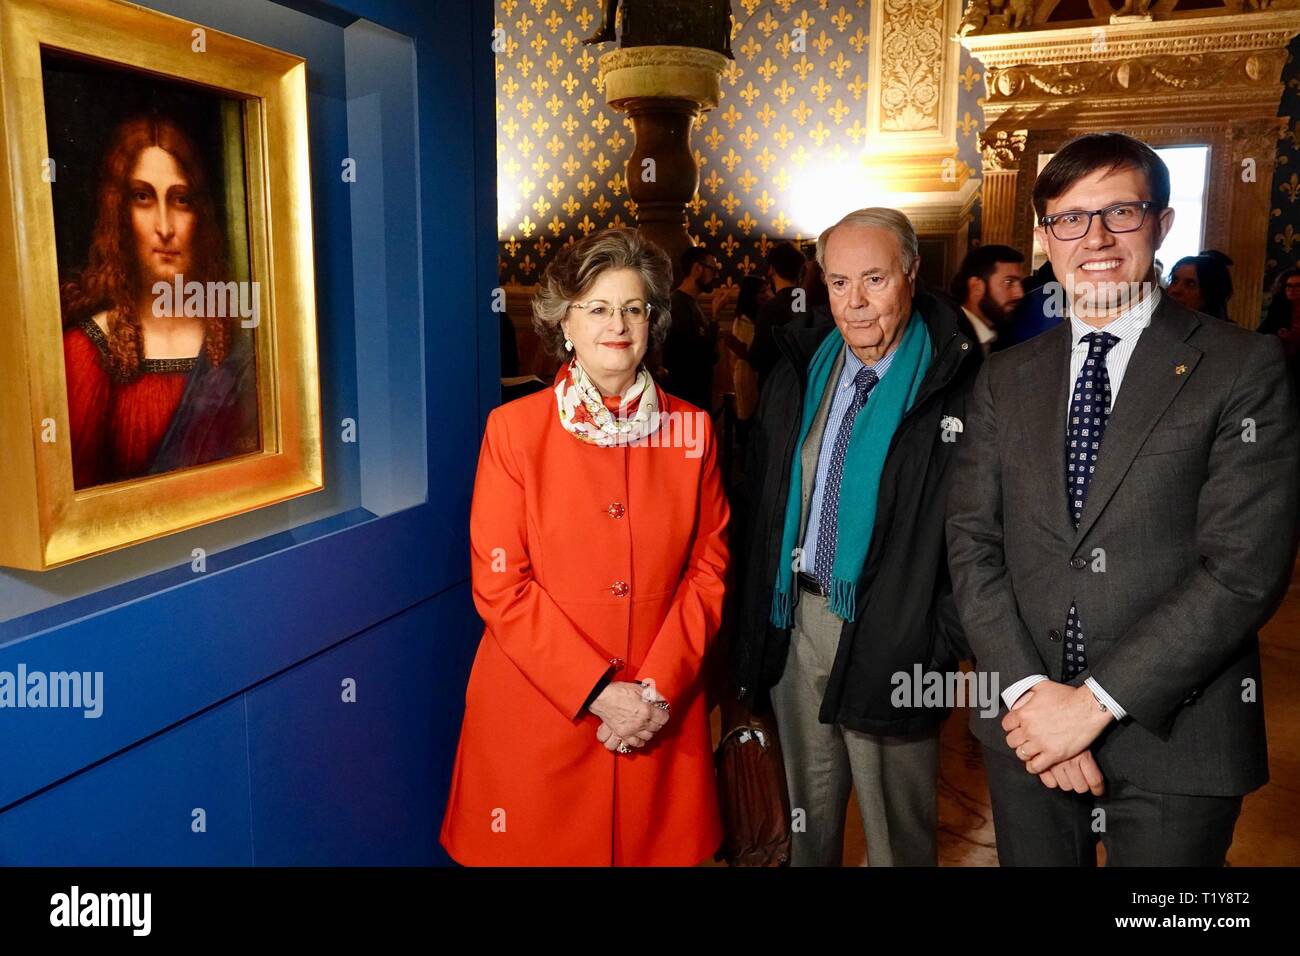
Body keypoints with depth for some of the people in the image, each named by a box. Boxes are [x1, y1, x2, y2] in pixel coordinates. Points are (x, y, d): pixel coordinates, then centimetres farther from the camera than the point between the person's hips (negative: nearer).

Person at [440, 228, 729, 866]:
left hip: (661, 721, 2)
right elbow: (499, 585, -8)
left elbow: (708, 569, 2)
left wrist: (659, 689, -9)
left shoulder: (690, 429, 2)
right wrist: (598, 692, -13)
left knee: (656, 844, 15)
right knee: (541, 846, 12)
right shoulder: (514, 428, -5)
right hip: (538, 713, -2)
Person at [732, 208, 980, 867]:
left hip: (889, 640, -4)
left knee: (897, 833, 15)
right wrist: (754, 626, 6)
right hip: (794, 626, 5)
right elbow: (759, 508, 8)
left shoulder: (959, 384, -12)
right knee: (809, 814, 23)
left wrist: (943, 646, -13)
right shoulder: (798, 372, 4)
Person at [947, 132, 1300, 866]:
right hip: (1026, 728, 3)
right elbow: (973, 542, 0)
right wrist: (1028, 689, -12)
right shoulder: (1007, 379, 6)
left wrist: (1095, 699, -16)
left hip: (1175, 745, -3)